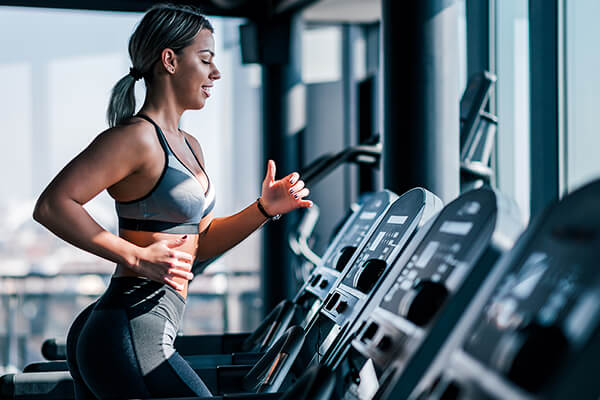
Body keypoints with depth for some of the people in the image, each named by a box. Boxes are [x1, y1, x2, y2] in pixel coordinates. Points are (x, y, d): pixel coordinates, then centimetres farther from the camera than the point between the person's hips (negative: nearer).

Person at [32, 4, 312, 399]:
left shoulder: (188, 147, 18)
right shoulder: (137, 136, -12)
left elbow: (200, 243, 23)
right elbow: (52, 206, -19)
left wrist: (265, 208, 9)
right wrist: (137, 257, -23)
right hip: (129, 340, -10)